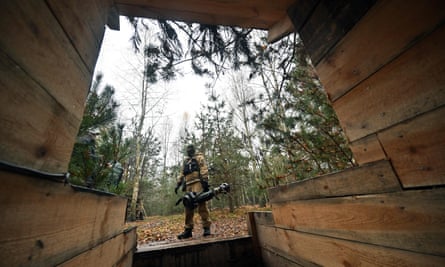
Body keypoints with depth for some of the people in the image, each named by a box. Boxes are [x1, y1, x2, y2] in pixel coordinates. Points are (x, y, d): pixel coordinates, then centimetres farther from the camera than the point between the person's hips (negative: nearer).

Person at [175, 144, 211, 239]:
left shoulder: (199, 157, 9)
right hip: (188, 185, 6)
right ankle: (188, 229, 11)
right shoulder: (185, 161, 28)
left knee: (201, 205, -11)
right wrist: (178, 184, 19)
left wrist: (205, 181, -18)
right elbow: (182, 174, 29)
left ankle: (206, 228, -6)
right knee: (188, 206, 4)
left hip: (198, 183, -6)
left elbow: (204, 169, -5)